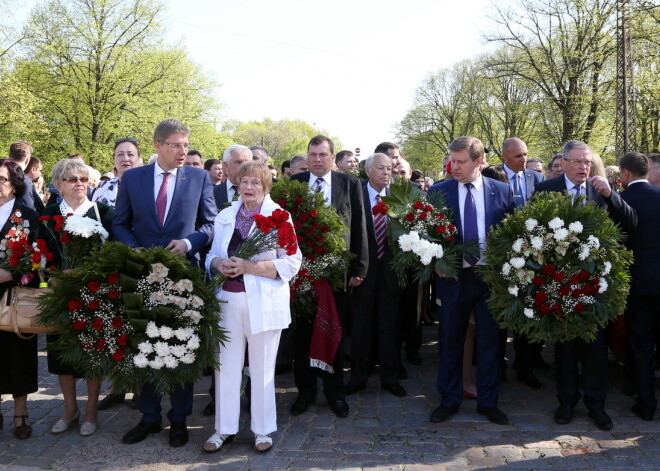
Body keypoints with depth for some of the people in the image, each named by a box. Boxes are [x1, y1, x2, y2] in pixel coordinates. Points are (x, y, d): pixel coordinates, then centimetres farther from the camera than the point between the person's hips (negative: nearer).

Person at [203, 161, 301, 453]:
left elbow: (291, 263, -8)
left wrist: (250, 267, -17)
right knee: (226, 364, 7)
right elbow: (212, 255, 13)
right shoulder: (225, 216, 10)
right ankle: (224, 428, 21)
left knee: (261, 368, 8)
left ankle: (262, 429, 22)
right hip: (228, 299, 3)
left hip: (263, 301, -3)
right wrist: (220, 264, -11)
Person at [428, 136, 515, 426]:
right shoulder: (438, 192, -1)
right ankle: (449, 401, 25)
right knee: (450, 342, 9)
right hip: (453, 277, 0)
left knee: (489, 341, 10)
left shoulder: (502, 191, 1)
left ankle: (488, 402, 25)